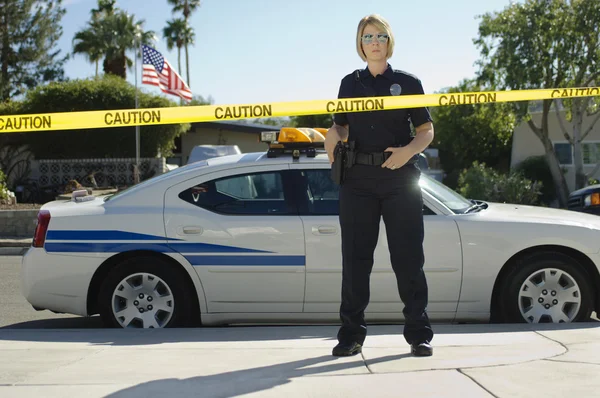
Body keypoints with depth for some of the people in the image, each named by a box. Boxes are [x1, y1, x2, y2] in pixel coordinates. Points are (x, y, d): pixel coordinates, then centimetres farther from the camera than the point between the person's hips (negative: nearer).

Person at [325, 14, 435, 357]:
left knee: (409, 257, -2)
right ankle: (352, 335, 9)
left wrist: (409, 150, -14)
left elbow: (427, 130, 6)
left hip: (400, 177, -2)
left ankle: (419, 334, 6)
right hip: (358, 178, 2)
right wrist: (333, 136, -3)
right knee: (356, 257, 2)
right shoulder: (350, 83, 13)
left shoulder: (407, 82, 6)